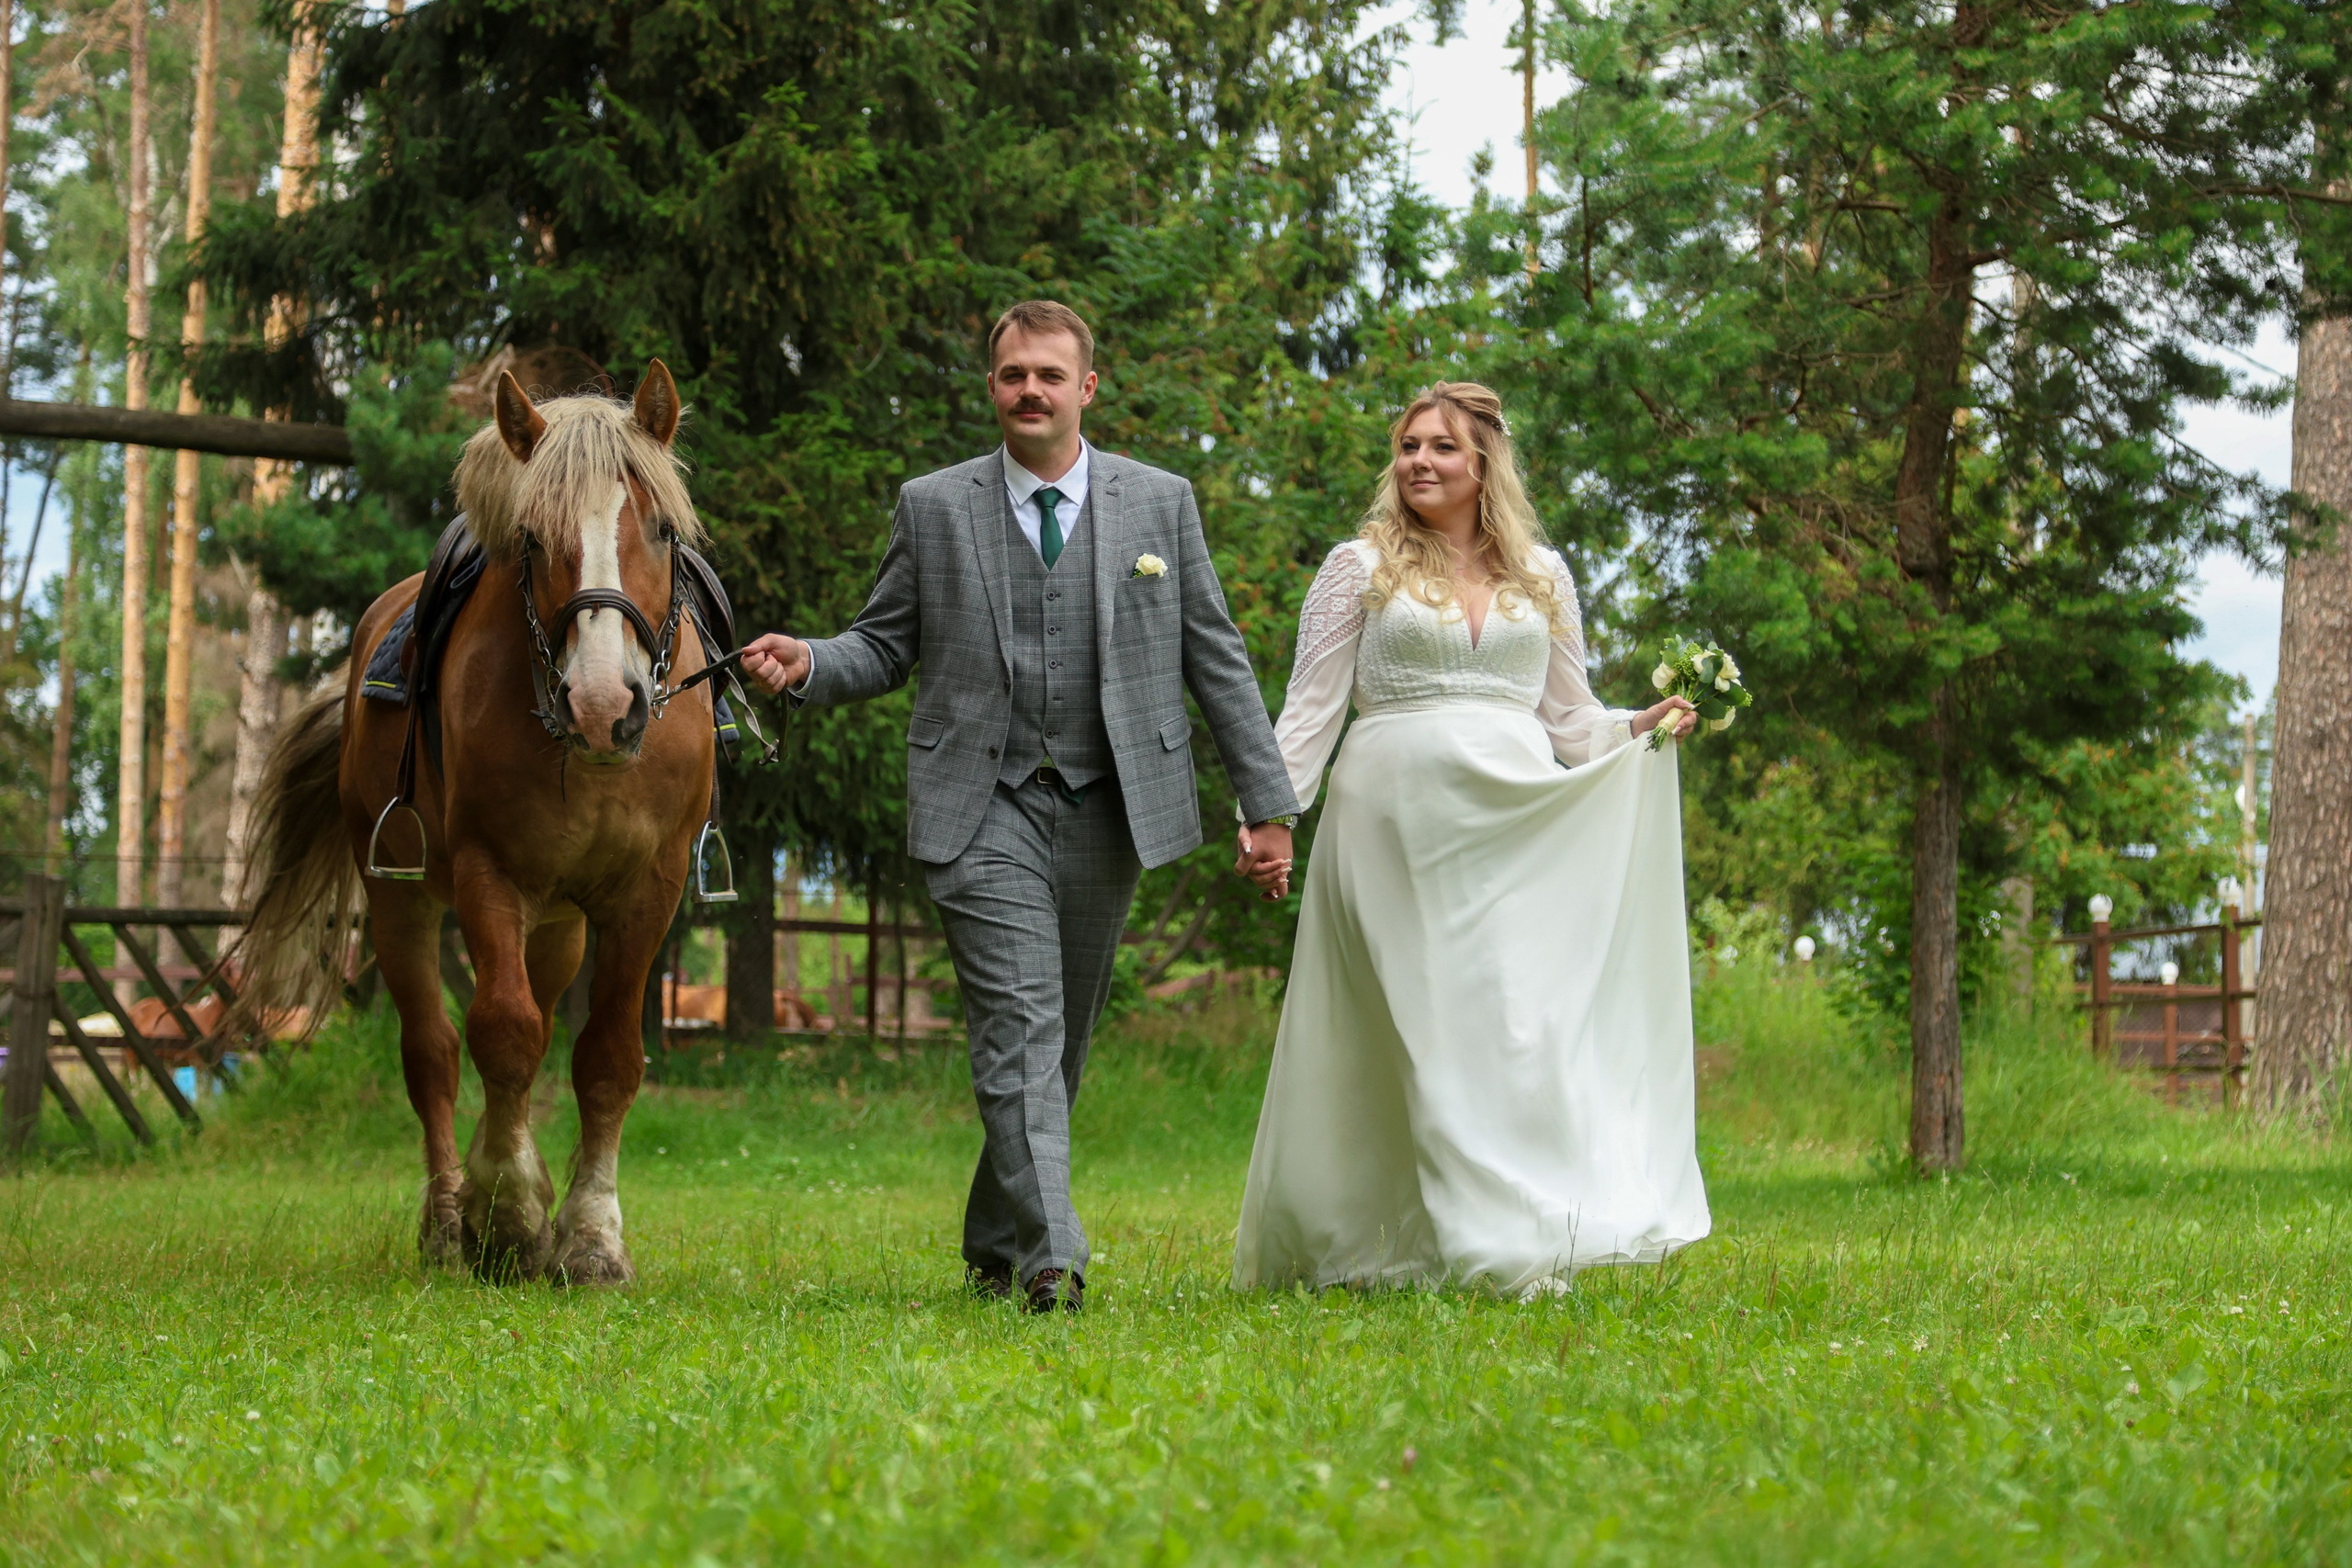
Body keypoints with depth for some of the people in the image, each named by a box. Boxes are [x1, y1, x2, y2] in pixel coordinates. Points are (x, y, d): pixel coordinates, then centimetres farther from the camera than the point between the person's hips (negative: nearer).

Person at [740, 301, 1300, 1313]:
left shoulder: (1161, 504, 7)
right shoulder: (932, 508, 6)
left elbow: (1216, 661, 9)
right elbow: (885, 648, 10)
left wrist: (1267, 805, 6)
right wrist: (808, 666, -13)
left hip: (1105, 811, 2)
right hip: (983, 808, -2)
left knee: (1062, 1041, 9)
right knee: (1019, 1029, -14)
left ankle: (995, 1247, 24)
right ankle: (1051, 1261, -21)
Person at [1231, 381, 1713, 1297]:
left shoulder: (1542, 575, 16)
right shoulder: (1361, 567, 8)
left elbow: (1569, 716, 20)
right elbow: (1310, 708, 4)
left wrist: (1641, 729, 1)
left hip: (1518, 825, 2)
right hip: (1399, 817, -2)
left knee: (1528, 1015, -6)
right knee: (1431, 1022, -7)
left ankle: (1530, 1242, -2)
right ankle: (1491, 1246, -6)